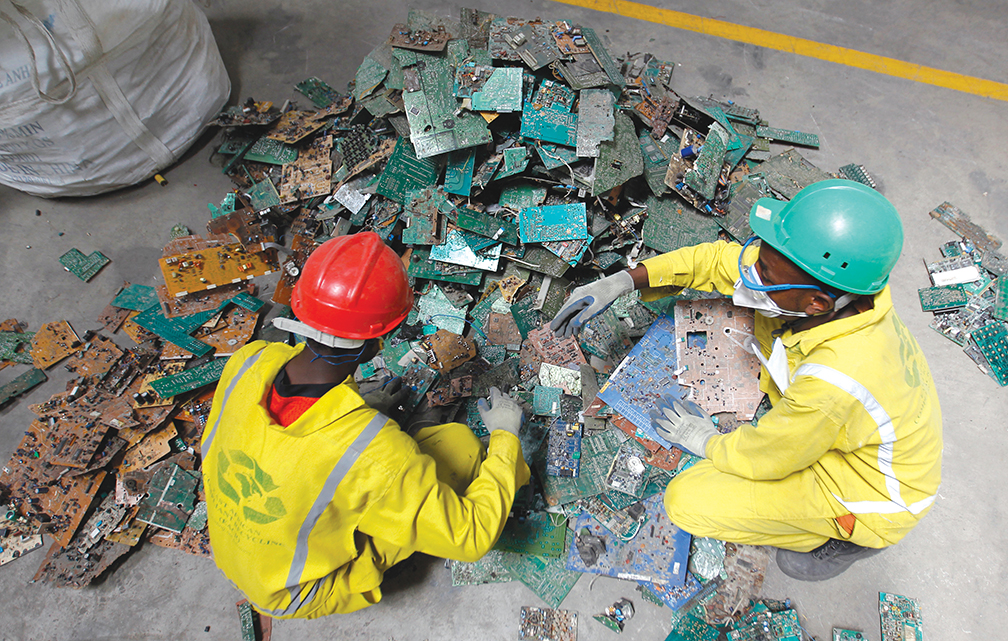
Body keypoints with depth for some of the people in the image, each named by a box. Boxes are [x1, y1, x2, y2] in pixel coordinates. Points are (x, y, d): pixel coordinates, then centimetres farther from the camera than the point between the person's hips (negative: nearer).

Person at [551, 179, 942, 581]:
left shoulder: (833, 384, -43)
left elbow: (762, 460, -25)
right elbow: (718, 260, -11)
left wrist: (703, 440, -4)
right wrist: (620, 283, -18)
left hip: (870, 490, -6)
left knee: (687, 501, -16)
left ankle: (840, 539, 8)